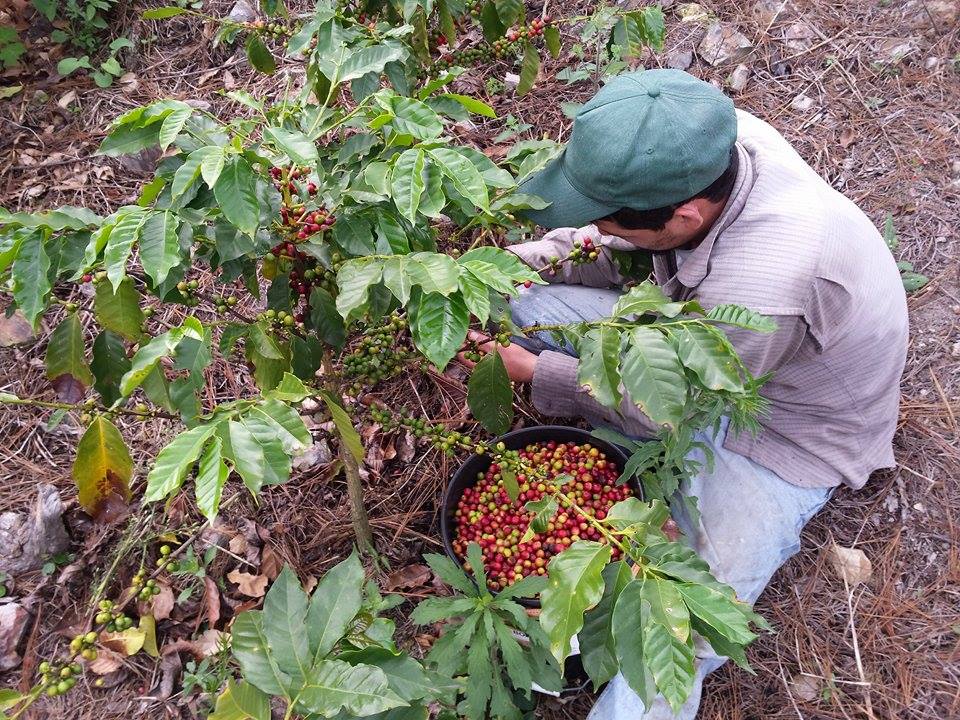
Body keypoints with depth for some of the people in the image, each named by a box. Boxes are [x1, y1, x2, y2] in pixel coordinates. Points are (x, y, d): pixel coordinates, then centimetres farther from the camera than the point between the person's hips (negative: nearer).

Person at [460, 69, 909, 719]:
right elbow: (615, 248, -1)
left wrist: (533, 369, -14)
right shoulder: (704, 143, -22)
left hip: (784, 438, -7)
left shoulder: (764, 292, -42)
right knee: (526, 305, -5)